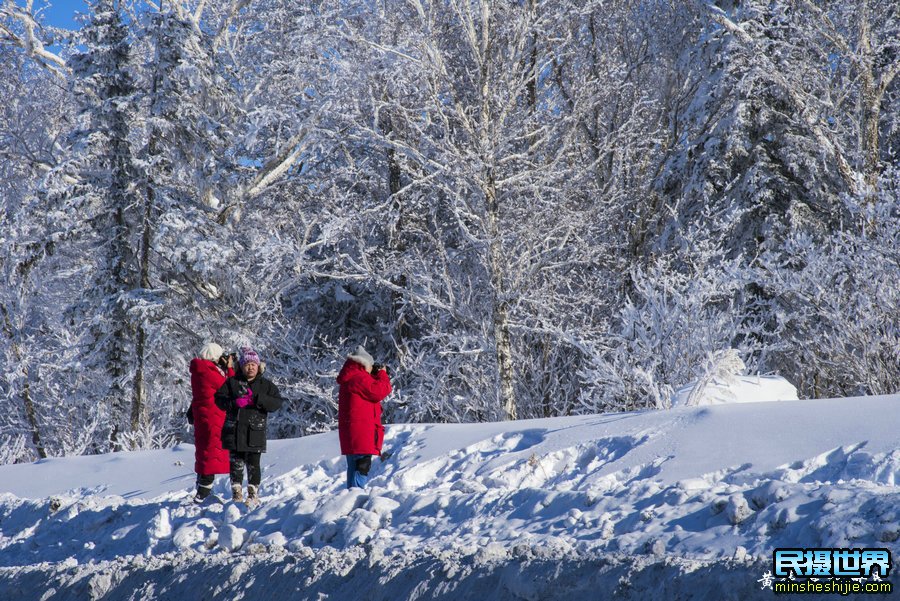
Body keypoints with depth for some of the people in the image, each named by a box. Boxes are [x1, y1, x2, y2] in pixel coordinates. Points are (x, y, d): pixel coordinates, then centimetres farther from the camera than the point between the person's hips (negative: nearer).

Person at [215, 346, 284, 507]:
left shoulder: (266, 385, 8)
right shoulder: (232, 382, 9)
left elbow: (277, 403, -2)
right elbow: (219, 398, 4)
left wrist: (257, 399, -16)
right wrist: (234, 403, -14)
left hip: (255, 432, -1)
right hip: (234, 431, 1)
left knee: (253, 464, -2)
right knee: (236, 463, 3)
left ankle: (253, 494, 4)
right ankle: (237, 492, 12)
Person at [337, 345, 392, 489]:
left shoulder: (350, 378, 20)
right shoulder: (359, 378, -14)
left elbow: (370, 389, 27)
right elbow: (379, 391, -18)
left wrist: (376, 376, 15)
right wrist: (382, 374, -3)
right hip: (361, 433, -11)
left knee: (354, 465, 17)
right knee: (362, 465, -13)